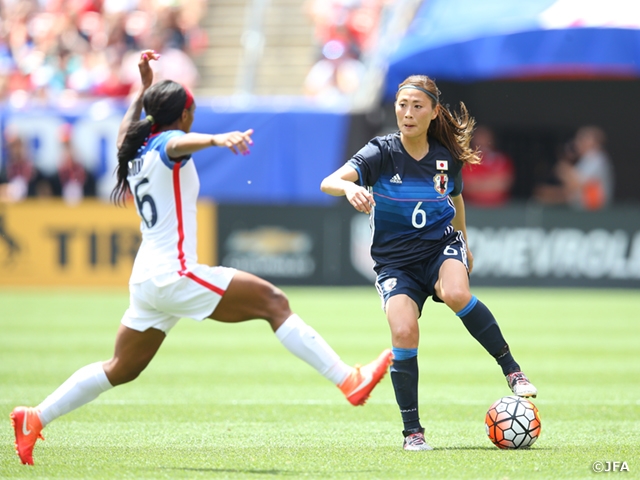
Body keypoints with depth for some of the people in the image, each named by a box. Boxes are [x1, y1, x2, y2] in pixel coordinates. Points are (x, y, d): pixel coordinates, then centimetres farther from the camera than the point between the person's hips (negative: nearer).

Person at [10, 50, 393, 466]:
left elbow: (128, 126, 42)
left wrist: (145, 87, 50)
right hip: (174, 273, -9)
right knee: (273, 302, -12)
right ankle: (348, 380, -21)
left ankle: (34, 419, 16)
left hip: (146, 279, 9)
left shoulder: (133, 150, 16)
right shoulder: (167, 144, -7)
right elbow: (180, 142, -34)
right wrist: (217, 139, -54)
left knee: (121, 370, 18)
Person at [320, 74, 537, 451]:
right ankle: (413, 431, -8)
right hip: (395, 261, -1)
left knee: (456, 294, -34)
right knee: (404, 333, -24)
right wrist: (349, 188, -50)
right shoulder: (382, 154, -12)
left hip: (441, 247, 1)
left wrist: (464, 242, 32)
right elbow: (329, 182, -27)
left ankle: (511, 369, -15)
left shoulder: (447, 158, -3)